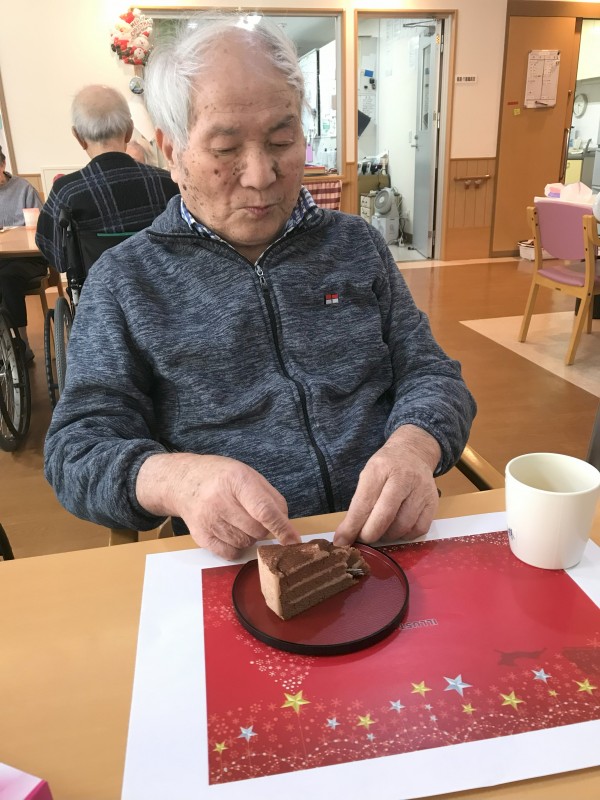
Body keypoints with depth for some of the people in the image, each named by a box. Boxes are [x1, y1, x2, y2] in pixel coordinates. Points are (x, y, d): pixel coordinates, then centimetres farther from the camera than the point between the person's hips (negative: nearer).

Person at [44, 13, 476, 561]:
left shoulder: (357, 244, 7)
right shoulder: (124, 280, 1)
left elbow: (430, 373, 7)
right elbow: (79, 444, -2)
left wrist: (413, 447, -17)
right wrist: (173, 479, -25)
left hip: (389, 542, 5)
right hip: (229, 564, -3)